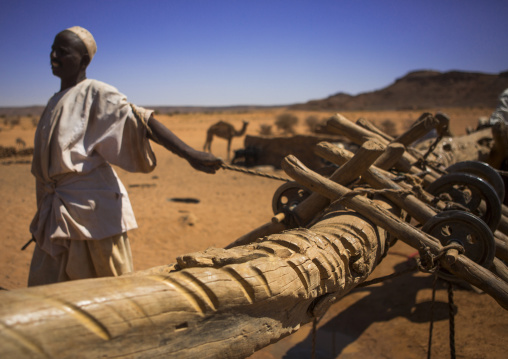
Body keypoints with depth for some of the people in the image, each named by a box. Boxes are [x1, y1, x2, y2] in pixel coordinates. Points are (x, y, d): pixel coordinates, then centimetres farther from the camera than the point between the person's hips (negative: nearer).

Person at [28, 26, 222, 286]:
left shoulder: (95, 94, -8)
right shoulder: (55, 101, 16)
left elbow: (139, 121, -21)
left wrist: (188, 153, -34)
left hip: (93, 205, -8)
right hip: (55, 214, 8)